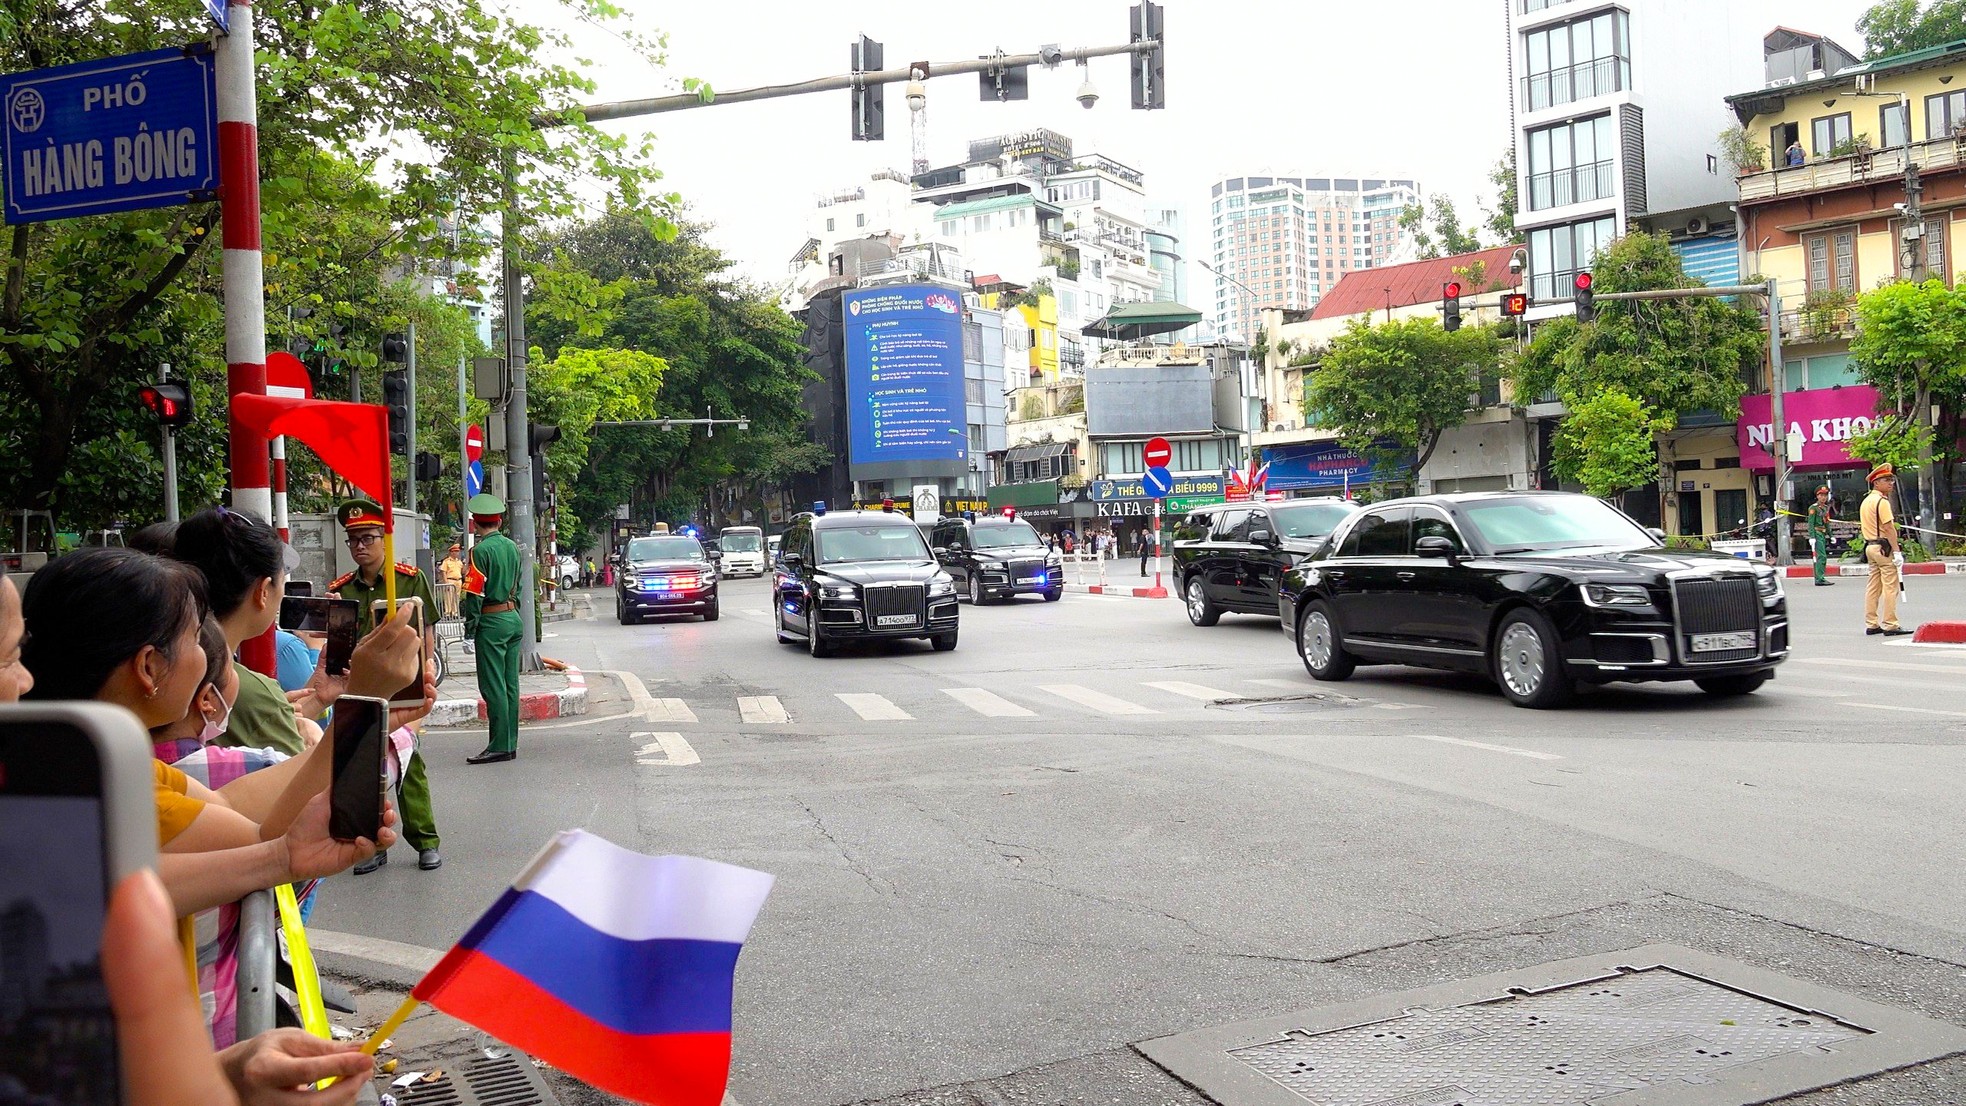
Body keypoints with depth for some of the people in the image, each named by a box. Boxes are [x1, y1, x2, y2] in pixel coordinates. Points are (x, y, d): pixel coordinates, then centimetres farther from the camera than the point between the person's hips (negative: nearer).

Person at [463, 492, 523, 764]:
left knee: (493, 687, -5)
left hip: (492, 622, -8)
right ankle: (510, 744, 14)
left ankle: (499, 746, -5)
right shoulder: (512, 547, 10)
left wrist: (470, 626, -8)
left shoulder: (481, 550, -13)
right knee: (510, 685, 10)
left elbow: (475, 592, -15)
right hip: (514, 619, 8)